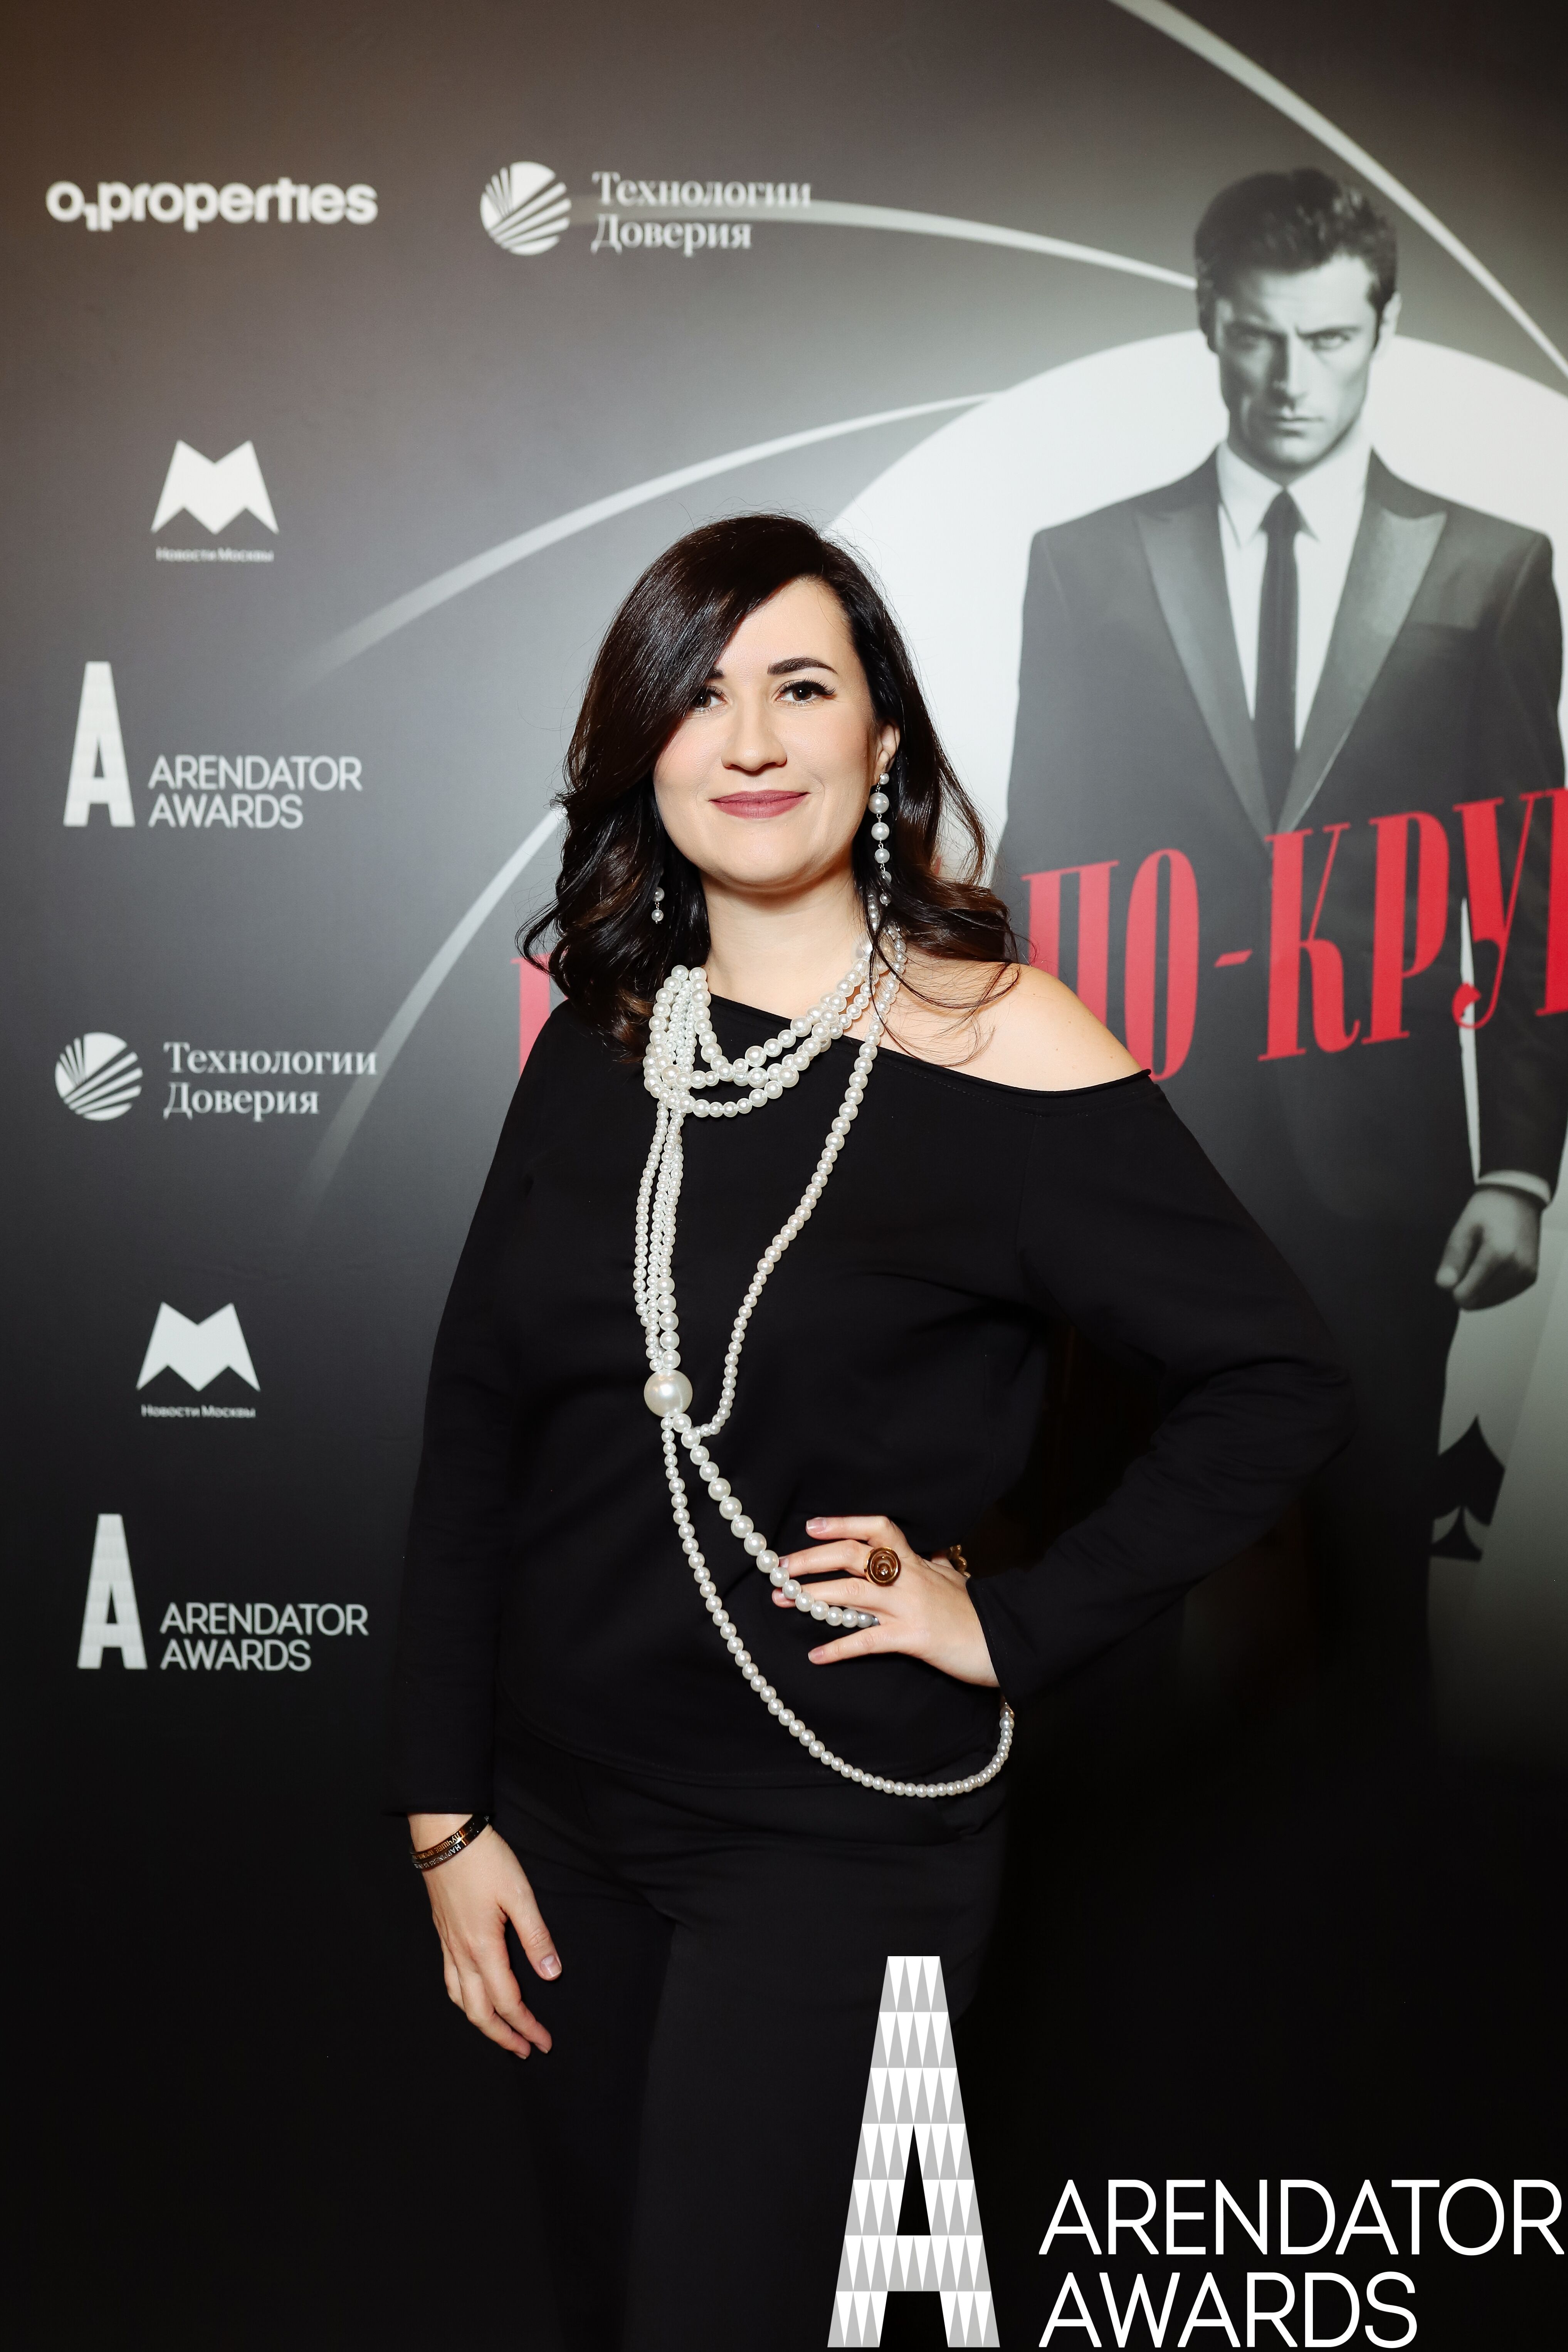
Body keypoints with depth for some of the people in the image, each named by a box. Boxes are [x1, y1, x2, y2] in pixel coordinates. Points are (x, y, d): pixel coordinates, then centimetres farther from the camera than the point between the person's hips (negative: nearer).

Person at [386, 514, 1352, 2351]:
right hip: (564, 1814, 5)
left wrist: (1015, 1628, -12)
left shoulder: (996, 1046, -13)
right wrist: (446, 1808, 2)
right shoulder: (601, 1043, 1)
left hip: (838, 1838, -5)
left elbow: (1278, 1383, -11)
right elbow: (475, 1423, 4)